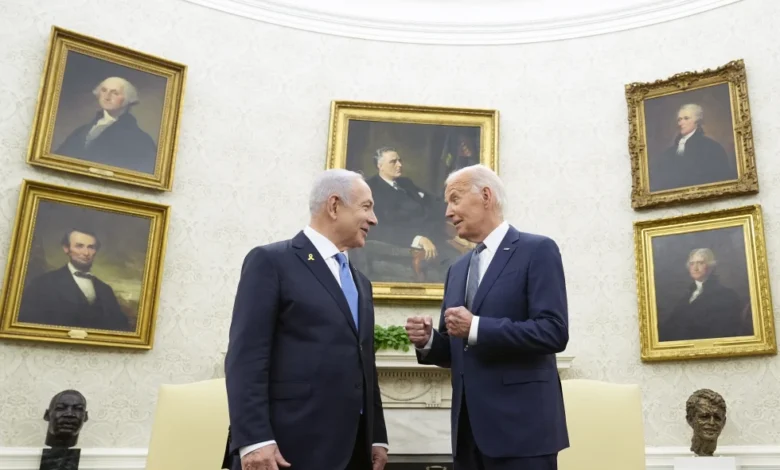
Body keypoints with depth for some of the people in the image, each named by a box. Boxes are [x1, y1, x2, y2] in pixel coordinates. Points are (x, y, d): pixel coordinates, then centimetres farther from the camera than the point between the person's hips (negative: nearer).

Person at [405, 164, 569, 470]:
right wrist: (428, 341, -2)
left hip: (521, 425, -6)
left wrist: (476, 328, -19)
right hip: (469, 427, 7)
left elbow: (554, 332, -16)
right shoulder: (457, 269, 16)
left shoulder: (537, 250, -5)